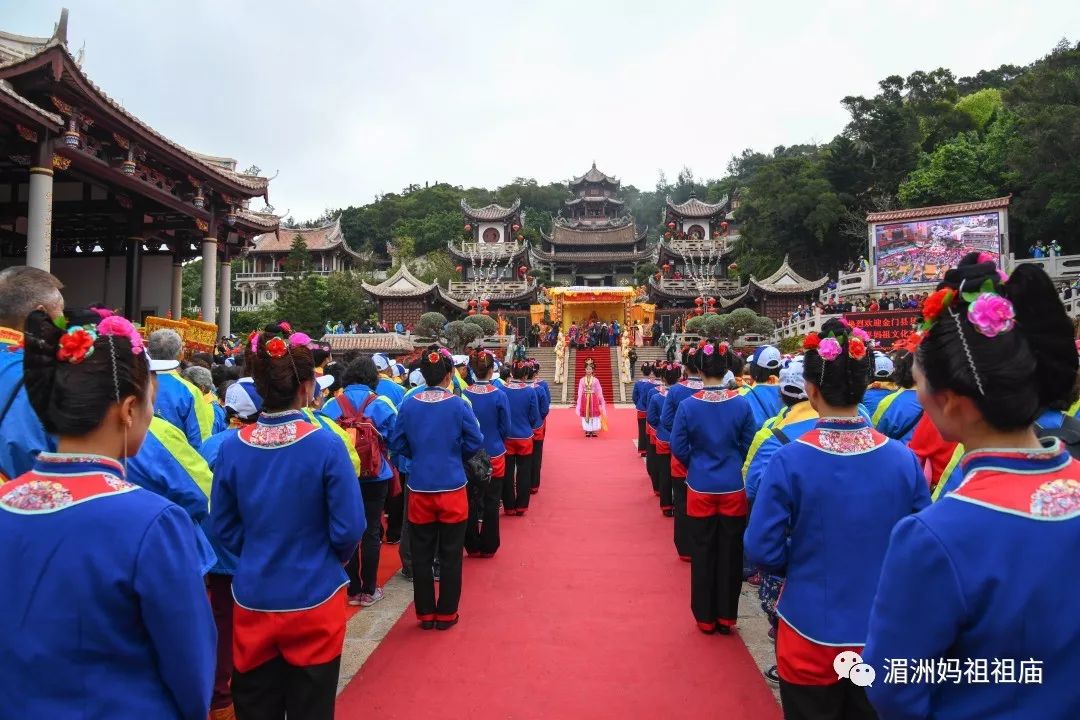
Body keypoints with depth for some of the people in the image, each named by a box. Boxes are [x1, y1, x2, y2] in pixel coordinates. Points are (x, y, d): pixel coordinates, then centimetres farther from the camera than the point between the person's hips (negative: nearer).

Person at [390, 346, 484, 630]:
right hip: (452, 488, -2)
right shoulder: (458, 405, -11)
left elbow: (398, 444, 1)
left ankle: (425, 613, 22)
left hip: (419, 489, 2)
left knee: (421, 555, 13)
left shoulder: (408, 405, -4)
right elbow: (475, 443, -8)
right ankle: (446, 614, 19)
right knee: (450, 555, 10)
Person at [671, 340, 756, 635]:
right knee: (730, 553, 12)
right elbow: (749, 445, -1)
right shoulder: (741, 404, -9)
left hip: (700, 489, 0)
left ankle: (705, 618, 21)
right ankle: (726, 617, 22)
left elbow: (678, 447, -6)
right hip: (733, 488, 1)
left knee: (703, 553, 11)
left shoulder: (688, 405, -12)